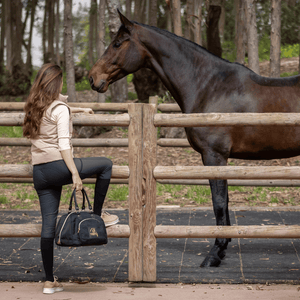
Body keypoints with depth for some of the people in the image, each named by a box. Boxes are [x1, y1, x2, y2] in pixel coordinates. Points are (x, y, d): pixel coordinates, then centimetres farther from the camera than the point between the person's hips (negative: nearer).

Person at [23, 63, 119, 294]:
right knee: (106, 164, 12)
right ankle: (97, 215, 15)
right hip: (57, 166, -7)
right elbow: (63, 144, -16)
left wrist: (78, 110, 52)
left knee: (48, 224, 8)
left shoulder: (34, 107, 16)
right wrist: (75, 174, -17)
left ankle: (50, 281, 10)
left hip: (38, 172, 7)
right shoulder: (60, 109, -8)